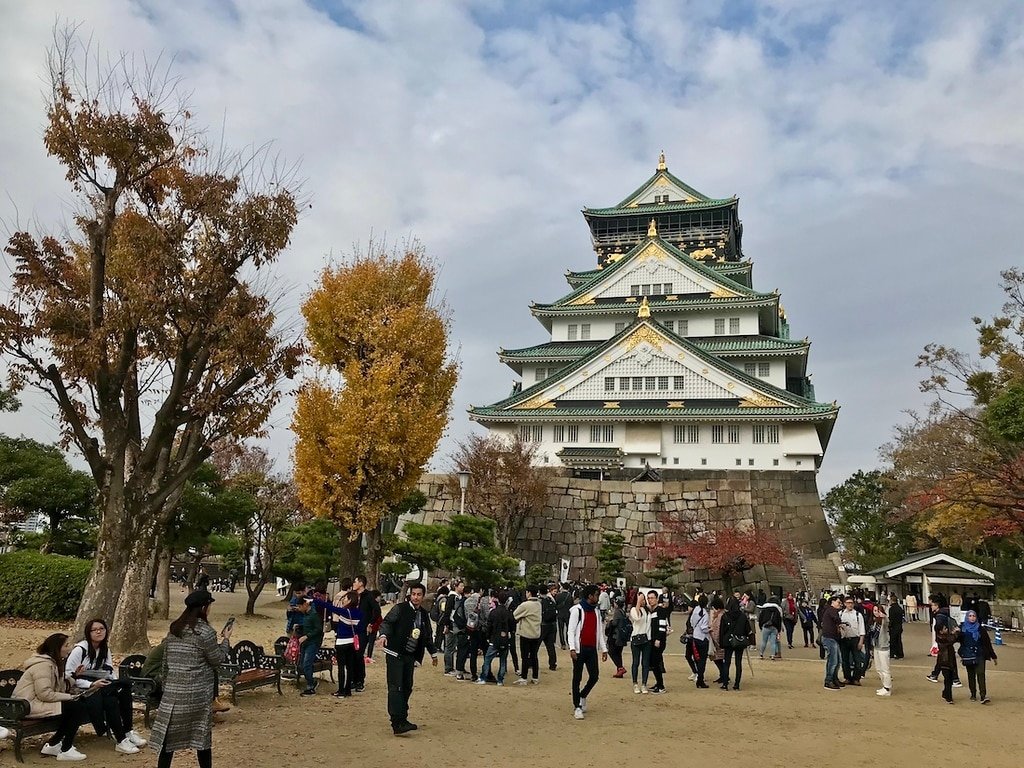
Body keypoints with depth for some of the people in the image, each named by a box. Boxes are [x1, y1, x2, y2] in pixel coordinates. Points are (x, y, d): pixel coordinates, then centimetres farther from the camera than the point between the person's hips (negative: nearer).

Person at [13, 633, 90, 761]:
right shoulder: (43, 664, -17)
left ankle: (53, 744, 6)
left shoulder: (53, 662, 15)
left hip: (38, 702, 10)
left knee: (81, 702, 2)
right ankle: (65, 751, -10)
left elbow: (59, 687, 9)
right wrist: (69, 697, -17)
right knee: (78, 707, -18)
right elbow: (45, 694, -25)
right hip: (28, 706, -10)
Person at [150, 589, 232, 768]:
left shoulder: (174, 629, 8)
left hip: (173, 690, 5)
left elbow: (166, 657, 16)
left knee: (169, 734, 6)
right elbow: (218, 660, -6)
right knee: (201, 733, 8)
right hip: (197, 691, -5)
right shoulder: (204, 631, -12)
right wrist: (225, 639, 6)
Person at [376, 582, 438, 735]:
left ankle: (402, 719, 21)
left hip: (410, 656, 6)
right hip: (395, 654, -6)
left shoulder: (423, 614, 13)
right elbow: (386, 622, -15)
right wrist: (383, 635, -34)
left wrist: (433, 653, 30)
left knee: (407, 688, 10)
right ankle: (397, 724, -14)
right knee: (395, 687, -10)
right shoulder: (400, 609, -6)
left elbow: (428, 635, 24)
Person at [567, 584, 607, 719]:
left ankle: (582, 697, 28)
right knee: (577, 678, 1)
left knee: (594, 676, 4)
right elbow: (571, 630, -11)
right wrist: (572, 648, -20)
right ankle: (577, 707, 9)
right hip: (580, 649, -6)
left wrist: (603, 649, 13)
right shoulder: (577, 610, -8)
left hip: (592, 649, 6)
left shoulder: (596, 611, 13)